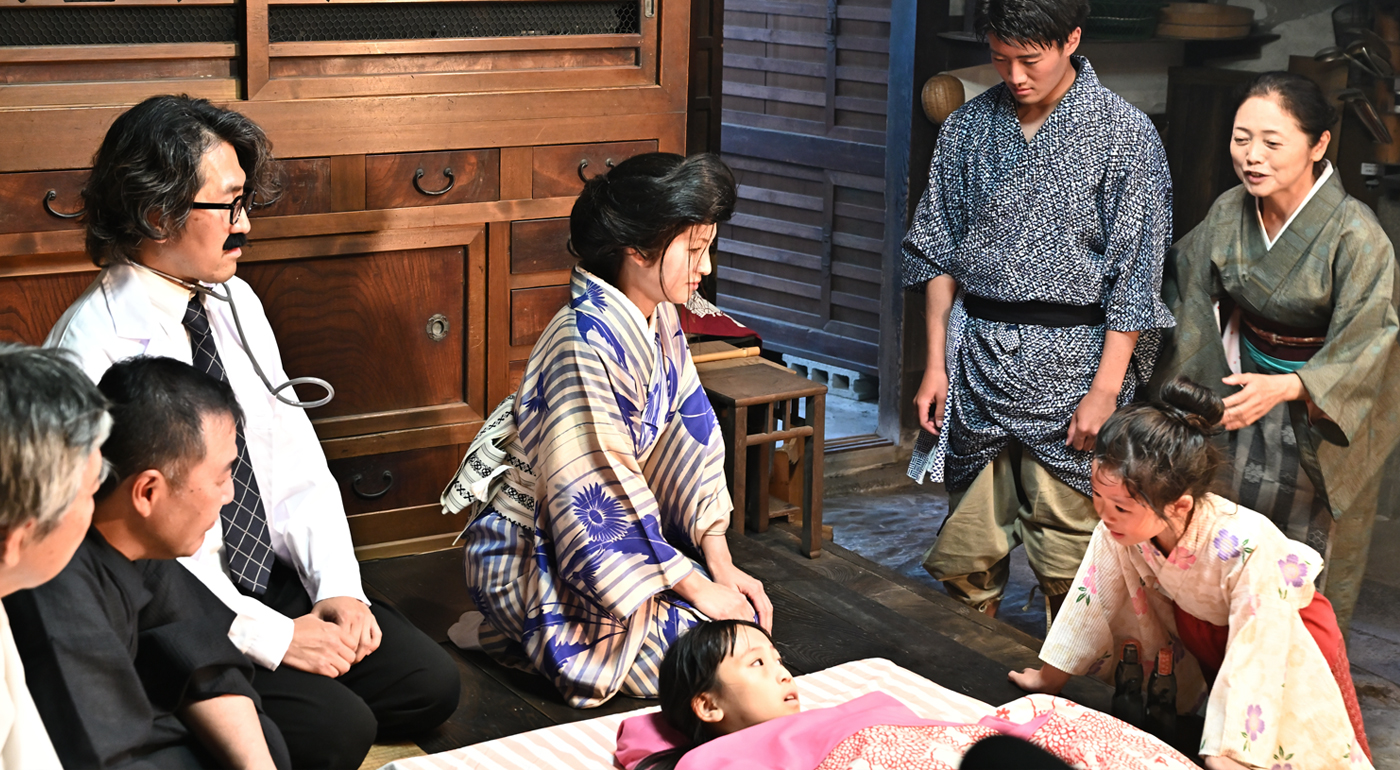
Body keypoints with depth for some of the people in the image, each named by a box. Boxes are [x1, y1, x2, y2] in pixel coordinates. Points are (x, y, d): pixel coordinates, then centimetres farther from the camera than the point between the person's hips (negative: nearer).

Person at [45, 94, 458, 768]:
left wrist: (337, 585, -7)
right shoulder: (92, 348, -18)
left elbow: (293, 455, 8)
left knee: (430, 681, -7)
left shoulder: (235, 304, 6)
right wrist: (273, 636, -19)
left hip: (273, 575, 7)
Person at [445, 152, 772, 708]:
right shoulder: (587, 344, -29)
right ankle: (513, 634, 0)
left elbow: (689, 434, 3)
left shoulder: (659, 320, 1)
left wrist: (721, 565, -4)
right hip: (529, 554, -9)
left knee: (743, 607, 4)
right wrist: (698, 588, -20)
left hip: (609, 532, 9)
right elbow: (603, 494, -26)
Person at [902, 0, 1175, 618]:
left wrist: (1106, 388, -11)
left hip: (1070, 366, -4)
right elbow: (938, 252, 11)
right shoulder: (968, 127, 7)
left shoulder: (1124, 134, -5)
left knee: (1069, 564, -1)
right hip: (976, 359, 4)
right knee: (965, 554, 9)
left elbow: (1135, 273, -6)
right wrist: (936, 363, 5)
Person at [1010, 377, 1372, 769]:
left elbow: (1254, 660, -37)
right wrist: (1049, 678, -3)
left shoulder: (1247, 546, -43)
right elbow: (1095, 597, -13)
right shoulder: (1118, 525, -30)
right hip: (1197, 617, 6)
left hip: (1286, 624, -5)